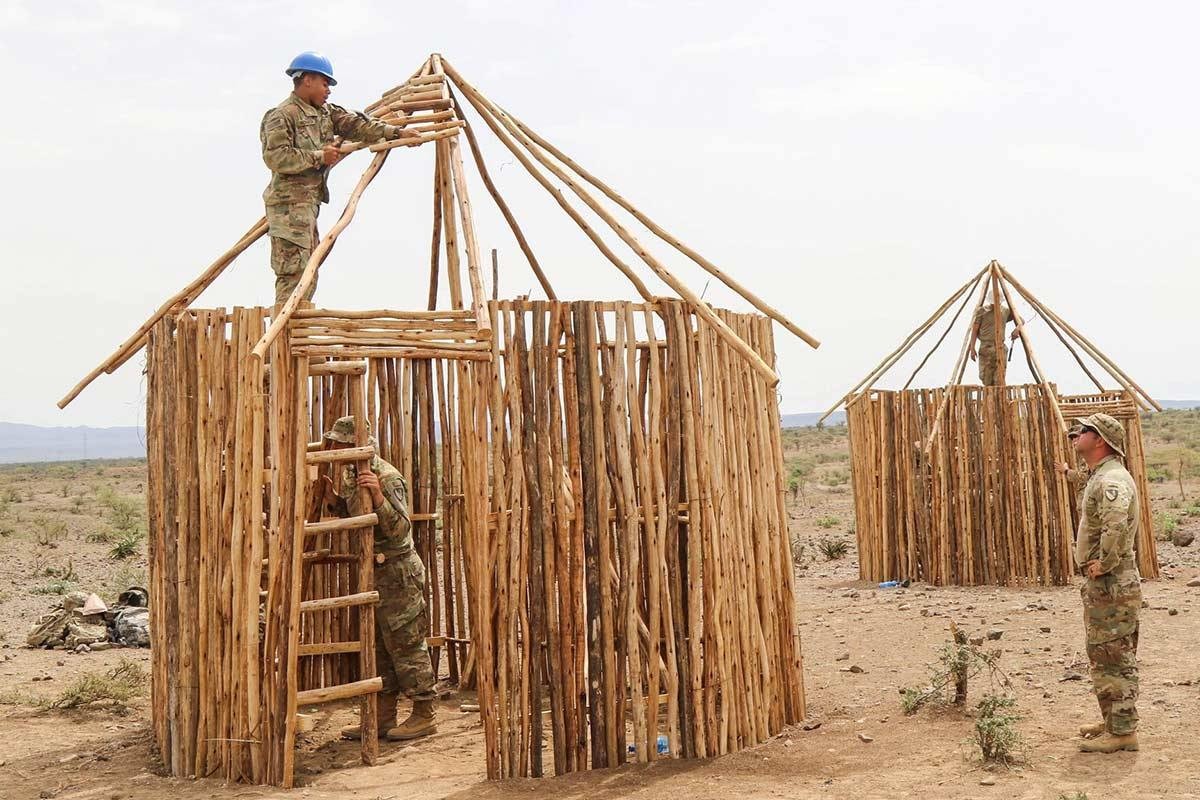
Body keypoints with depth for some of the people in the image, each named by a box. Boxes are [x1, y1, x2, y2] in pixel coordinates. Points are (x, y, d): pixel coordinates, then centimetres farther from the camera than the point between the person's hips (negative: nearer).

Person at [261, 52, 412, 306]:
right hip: (289, 204, -10)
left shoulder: (324, 112, 17)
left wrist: (395, 132, 4)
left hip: (308, 202, 10)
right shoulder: (281, 116, -10)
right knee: (293, 271, -13)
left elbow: (356, 124, 13)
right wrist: (319, 156, -16)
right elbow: (275, 157, -20)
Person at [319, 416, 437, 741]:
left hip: (398, 571, -10)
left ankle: (424, 715, 6)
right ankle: (383, 717, 19)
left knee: (405, 644, -3)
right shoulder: (350, 474, 8)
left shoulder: (387, 478, -20)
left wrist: (378, 496, -39)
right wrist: (333, 499, 5)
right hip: (375, 571, 10)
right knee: (378, 647, 12)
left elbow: (400, 530, -27)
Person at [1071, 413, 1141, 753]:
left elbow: (1117, 523, -39)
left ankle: (1122, 732, 1)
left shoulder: (1112, 479, -20)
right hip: (1101, 584, 11)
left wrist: (1105, 563, -28)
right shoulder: (1100, 477, 15)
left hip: (1111, 585, -11)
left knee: (1113, 659, -5)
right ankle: (1113, 722, 28)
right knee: (1105, 657, 18)